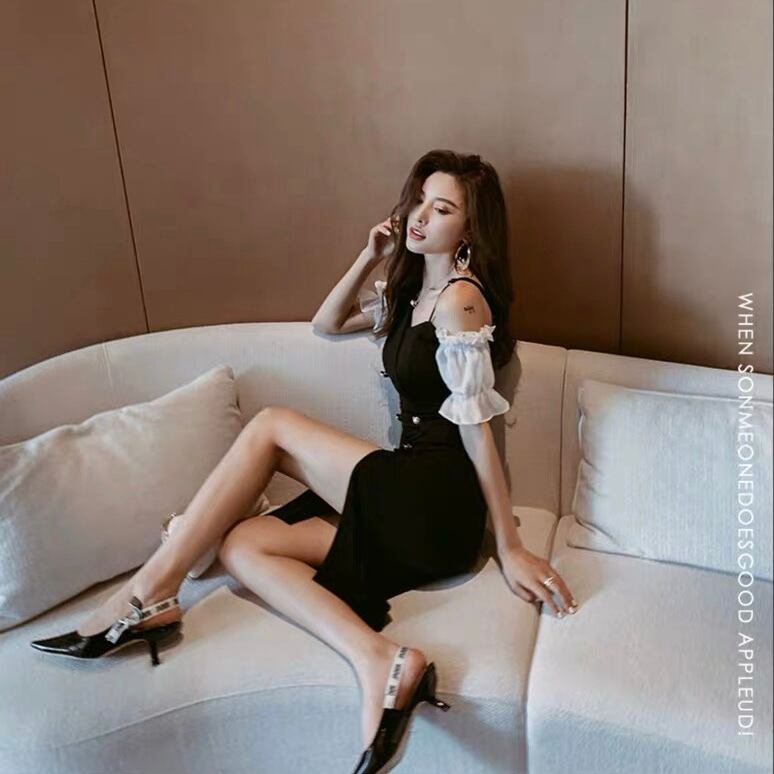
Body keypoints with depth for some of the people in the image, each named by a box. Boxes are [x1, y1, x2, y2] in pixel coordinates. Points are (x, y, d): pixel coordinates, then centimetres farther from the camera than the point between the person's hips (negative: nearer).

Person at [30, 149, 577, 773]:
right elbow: (327, 324, 28)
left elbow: (476, 428, -14)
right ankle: (381, 663, -20)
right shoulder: (413, 289, 18)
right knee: (242, 542, -4)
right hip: (405, 507, 9)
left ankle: (151, 592, -8)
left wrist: (510, 547, -11)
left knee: (271, 425, -9)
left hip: (434, 505, -9)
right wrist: (371, 258, 13)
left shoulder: (460, 298, -10)